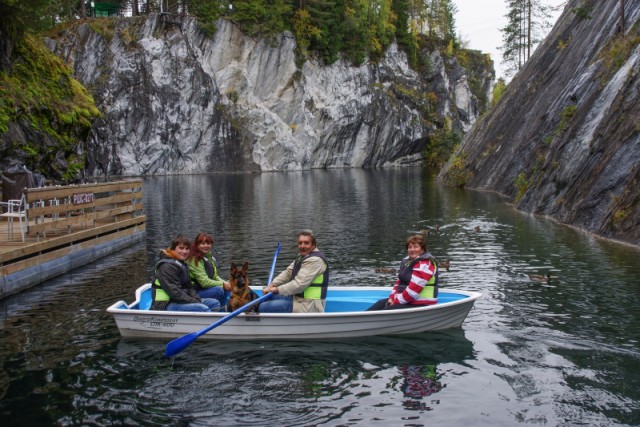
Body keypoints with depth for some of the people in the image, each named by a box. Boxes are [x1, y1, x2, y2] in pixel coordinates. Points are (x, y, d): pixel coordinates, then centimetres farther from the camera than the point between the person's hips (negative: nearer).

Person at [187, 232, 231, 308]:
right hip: (195, 292, -9)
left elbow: (215, 276, 16)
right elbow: (204, 282, -23)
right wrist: (223, 284, -18)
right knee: (218, 290, -28)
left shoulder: (209, 257, 12)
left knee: (228, 289, -3)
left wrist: (225, 283, -4)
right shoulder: (195, 260, -17)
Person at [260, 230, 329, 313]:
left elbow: (299, 284, -26)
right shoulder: (302, 256, 13)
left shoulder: (314, 260, -21)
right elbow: (288, 273, 11)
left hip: (308, 306, -11)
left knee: (264, 307, -17)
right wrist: (271, 285, -3)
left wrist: (277, 289, -16)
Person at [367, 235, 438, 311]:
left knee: (388, 310, -20)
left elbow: (414, 288, -24)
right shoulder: (407, 261, 14)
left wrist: (396, 301, -18)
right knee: (380, 304, 4)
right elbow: (399, 282, 17)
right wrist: (392, 298, 1)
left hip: (421, 304, -10)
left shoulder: (424, 264, -17)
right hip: (406, 300, 10)